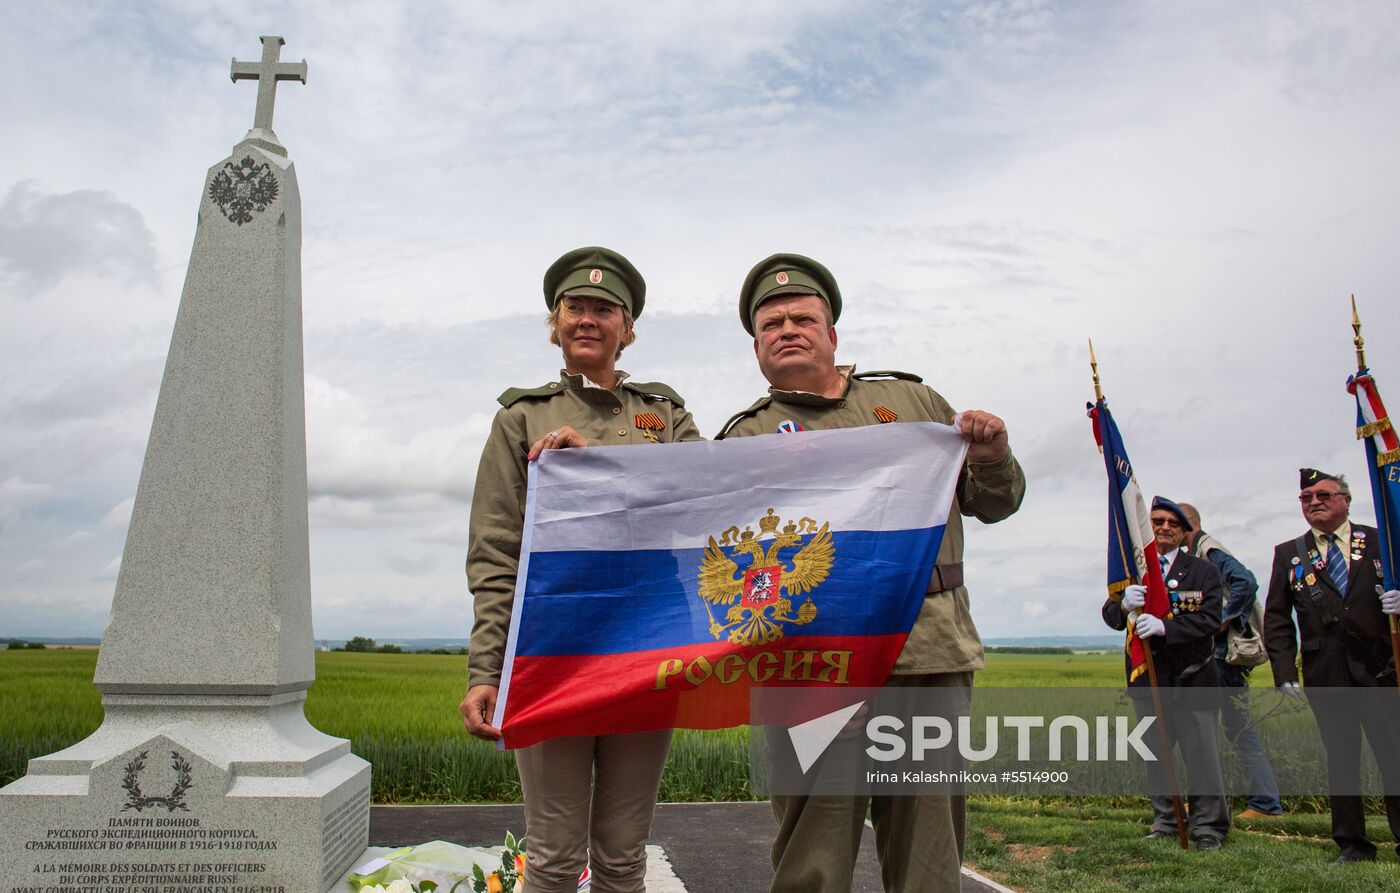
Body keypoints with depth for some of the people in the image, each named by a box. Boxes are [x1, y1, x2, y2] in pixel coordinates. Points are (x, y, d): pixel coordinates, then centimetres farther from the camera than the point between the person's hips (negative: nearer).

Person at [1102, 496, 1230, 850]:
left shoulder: (1203, 571, 2)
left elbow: (1210, 619, -10)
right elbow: (1110, 616, -1)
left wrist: (1164, 626, -25)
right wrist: (1124, 605, -25)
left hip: (1192, 676, -2)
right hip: (1148, 676, 3)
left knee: (1200, 752, 1)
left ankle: (1208, 826, 16)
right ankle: (1165, 821, 24)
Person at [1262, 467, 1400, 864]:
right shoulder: (1288, 554, 10)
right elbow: (1276, 619, 8)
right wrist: (1284, 671, 0)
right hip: (1325, 674, 1)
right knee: (1340, 757, 6)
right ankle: (1352, 843, 16)